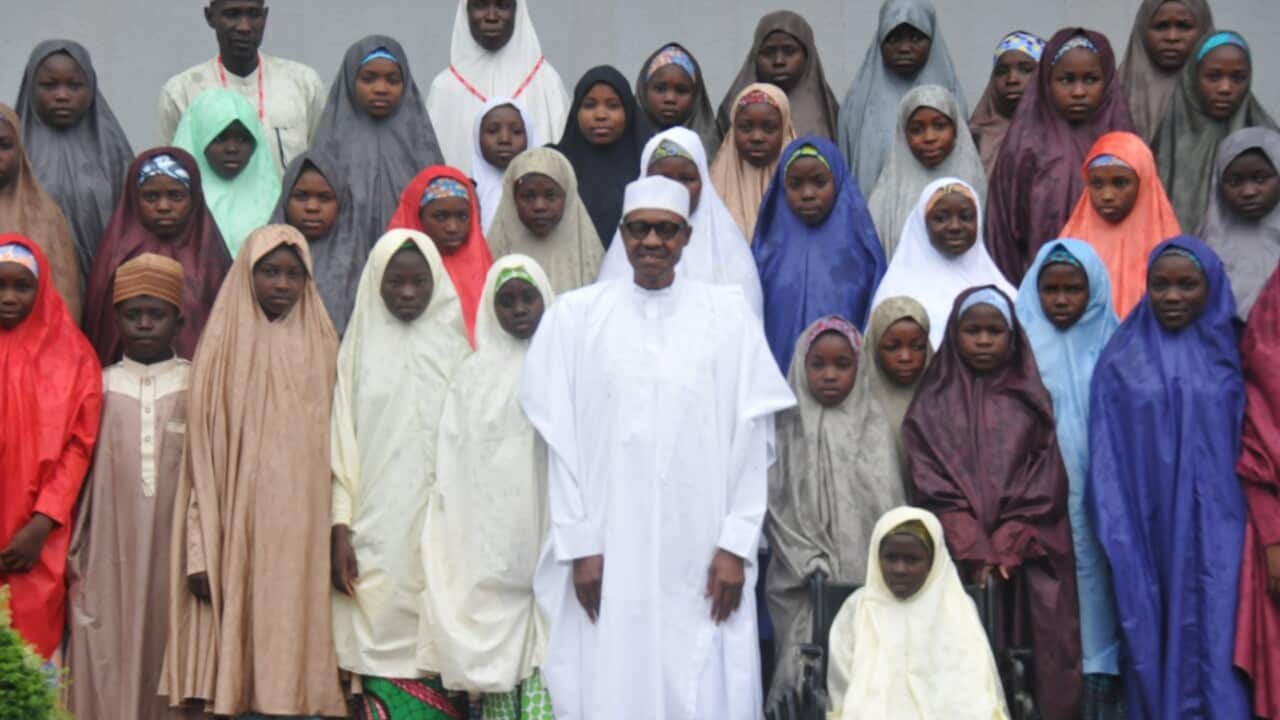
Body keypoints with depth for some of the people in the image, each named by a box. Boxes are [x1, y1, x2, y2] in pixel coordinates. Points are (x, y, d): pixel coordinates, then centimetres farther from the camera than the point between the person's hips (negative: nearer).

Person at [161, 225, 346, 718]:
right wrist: (202, 554, -8)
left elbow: (335, 446, 9)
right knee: (239, 673, -4)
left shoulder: (321, 348, 10)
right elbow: (203, 455, -1)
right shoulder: (223, 349, 3)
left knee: (300, 653, -2)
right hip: (239, 533, -2)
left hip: (304, 537, 2)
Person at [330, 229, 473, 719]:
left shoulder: (454, 346, 8)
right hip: (374, 538, 0)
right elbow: (342, 444, 7)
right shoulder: (361, 348, 10)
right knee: (384, 659, -5)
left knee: (437, 667, -5)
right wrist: (340, 528, -2)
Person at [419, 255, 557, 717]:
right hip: (490, 547, 1)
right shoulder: (474, 376, 10)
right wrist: (458, 547, 0)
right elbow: (455, 466, 7)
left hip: (549, 536, -1)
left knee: (546, 655, -7)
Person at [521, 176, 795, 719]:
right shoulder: (575, 314, 5)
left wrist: (736, 544, -3)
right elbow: (560, 440, 3)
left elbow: (751, 437, 3)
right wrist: (579, 545, -3)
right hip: (607, 555, 0)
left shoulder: (727, 314, 5)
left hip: (702, 558, 0)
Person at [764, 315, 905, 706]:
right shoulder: (788, 425, 4)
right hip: (805, 584, -1)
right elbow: (777, 505, -1)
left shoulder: (874, 424, 7)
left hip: (866, 580, 1)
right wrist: (813, 565, -8)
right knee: (806, 671, -5)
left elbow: (886, 502, 3)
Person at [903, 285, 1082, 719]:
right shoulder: (933, 406, 11)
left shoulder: (1034, 398, 12)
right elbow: (934, 488, 2)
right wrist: (976, 552, -9)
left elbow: (1045, 486, 4)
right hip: (960, 560, 0)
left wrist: (1006, 548, -7)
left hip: (1030, 557, 0)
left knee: (1042, 671, -9)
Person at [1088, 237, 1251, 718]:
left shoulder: (1229, 354, 6)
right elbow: (1107, 459, 1)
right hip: (1148, 528, 0)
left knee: (1216, 638, -4)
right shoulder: (1121, 362, 3)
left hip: (1216, 526, 0)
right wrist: (1115, 535, -6)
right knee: (1154, 641, 1)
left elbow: (1251, 445, 6)